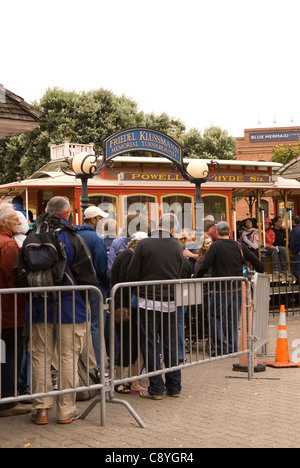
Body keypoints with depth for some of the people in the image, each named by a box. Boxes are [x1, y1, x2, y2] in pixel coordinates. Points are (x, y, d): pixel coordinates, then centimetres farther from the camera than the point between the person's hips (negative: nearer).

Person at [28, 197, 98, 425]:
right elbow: (88, 276, -7)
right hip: (69, 307, -3)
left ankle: (41, 408, 13)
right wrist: (86, 298, 9)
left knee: (41, 357, 10)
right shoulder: (73, 238, -9)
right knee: (68, 357, 5)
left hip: (39, 308, 3)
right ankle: (66, 410, 11)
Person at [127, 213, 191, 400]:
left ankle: (156, 388, 6)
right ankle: (174, 386, 20)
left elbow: (132, 275, -8)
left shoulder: (144, 245, -8)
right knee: (171, 344, 13)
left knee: (151, 345, 4)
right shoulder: (176, 246, 2)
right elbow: (185, 273, 4)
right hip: (170, 302, 3)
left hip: (149, 301, -3)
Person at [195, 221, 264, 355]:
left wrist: (195, 279, 0)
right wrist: (261, 274, 26)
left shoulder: (215, 246, -9)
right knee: (233, 319, 12)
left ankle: (221, 346, -2)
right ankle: (233, 348, 14)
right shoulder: (240, 247, 5)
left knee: (215, 317, 5)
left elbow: (205, 266, -13)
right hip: (237, 289, 5)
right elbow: (256, 262, 10)